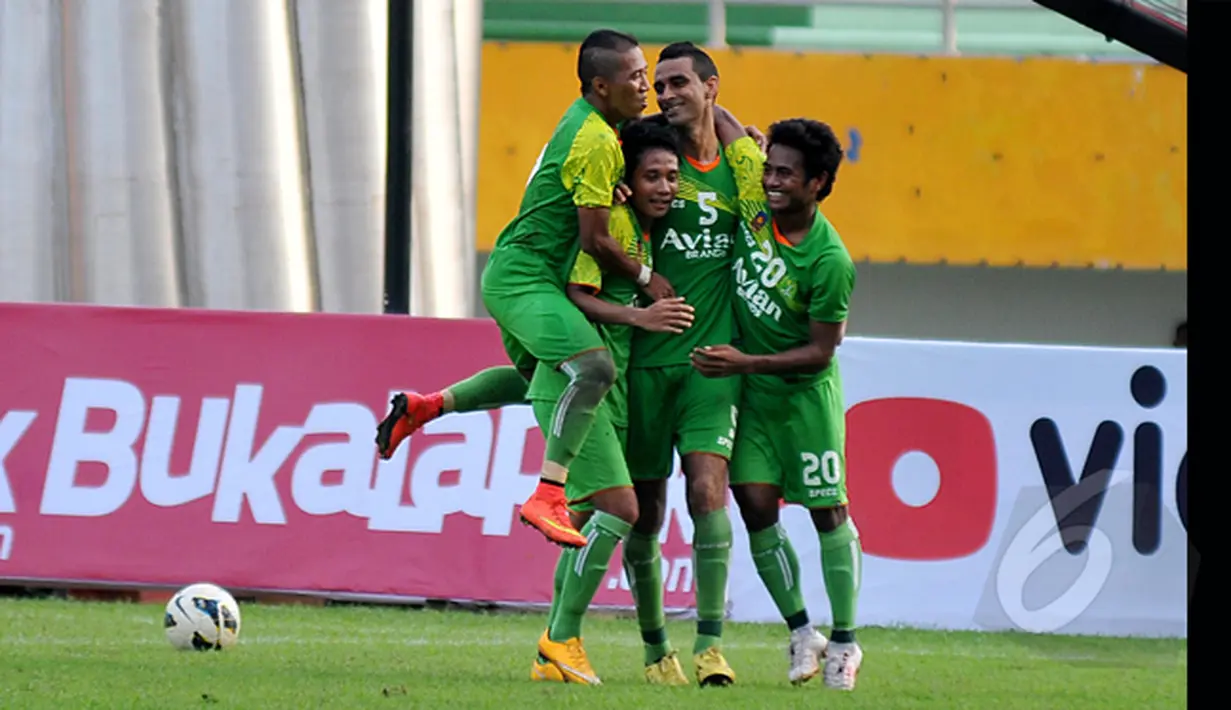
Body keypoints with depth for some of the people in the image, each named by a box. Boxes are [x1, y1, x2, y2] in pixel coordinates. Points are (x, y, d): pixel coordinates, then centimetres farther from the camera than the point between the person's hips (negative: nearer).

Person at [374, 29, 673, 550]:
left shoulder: (586, 120, 10)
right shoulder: (596, 144, -19)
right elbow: (595, 240, -20)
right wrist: (645, 278, -7)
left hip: (514, 275, 11)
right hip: (525, 278, -11)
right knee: (594, 367, -28)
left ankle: (422, 407, 33)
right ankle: (547, 498, -35)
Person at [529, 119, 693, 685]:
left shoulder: (653, 230, 12)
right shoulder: (610, 220, -12)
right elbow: (576, 295, -17)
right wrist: (639, 315, -27)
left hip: (610, 389, 9)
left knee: (589, 521, 10)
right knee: (619, 507, -16)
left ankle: (554, 650, 16)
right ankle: (563, 639, -8)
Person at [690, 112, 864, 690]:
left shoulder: (830, 262, -24)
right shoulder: (754, 192, -12)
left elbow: (821, 352, -17)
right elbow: (722, 123, 3)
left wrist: (746, 363, -25)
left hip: (804, 391, -5)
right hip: (748, 389, 5)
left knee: (828, 513, 2)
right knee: (757, 508, -2)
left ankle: (844, 642, 15)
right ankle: (801, 632, 13)